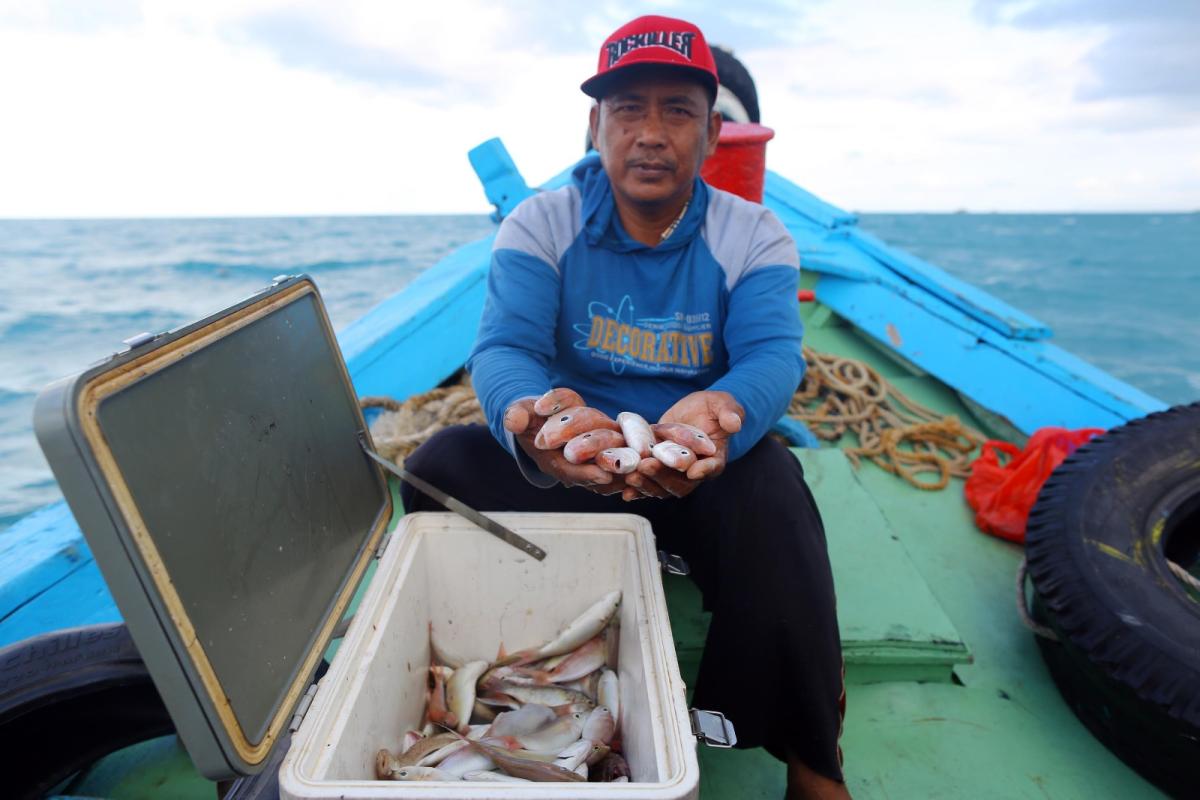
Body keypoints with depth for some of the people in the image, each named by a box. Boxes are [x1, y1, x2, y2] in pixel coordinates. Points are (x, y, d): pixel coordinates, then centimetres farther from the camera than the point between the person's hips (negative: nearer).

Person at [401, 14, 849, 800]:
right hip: (563, 469, 1)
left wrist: (720, 412, -45)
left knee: (772, 491, -33)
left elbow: (772, 357, -19)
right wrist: (528, 414, -45)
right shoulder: (541, 224, -4)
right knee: (442, 464, -23)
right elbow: (504, 348, -19)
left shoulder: (754, 235, -3)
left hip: (702, 471, 0)